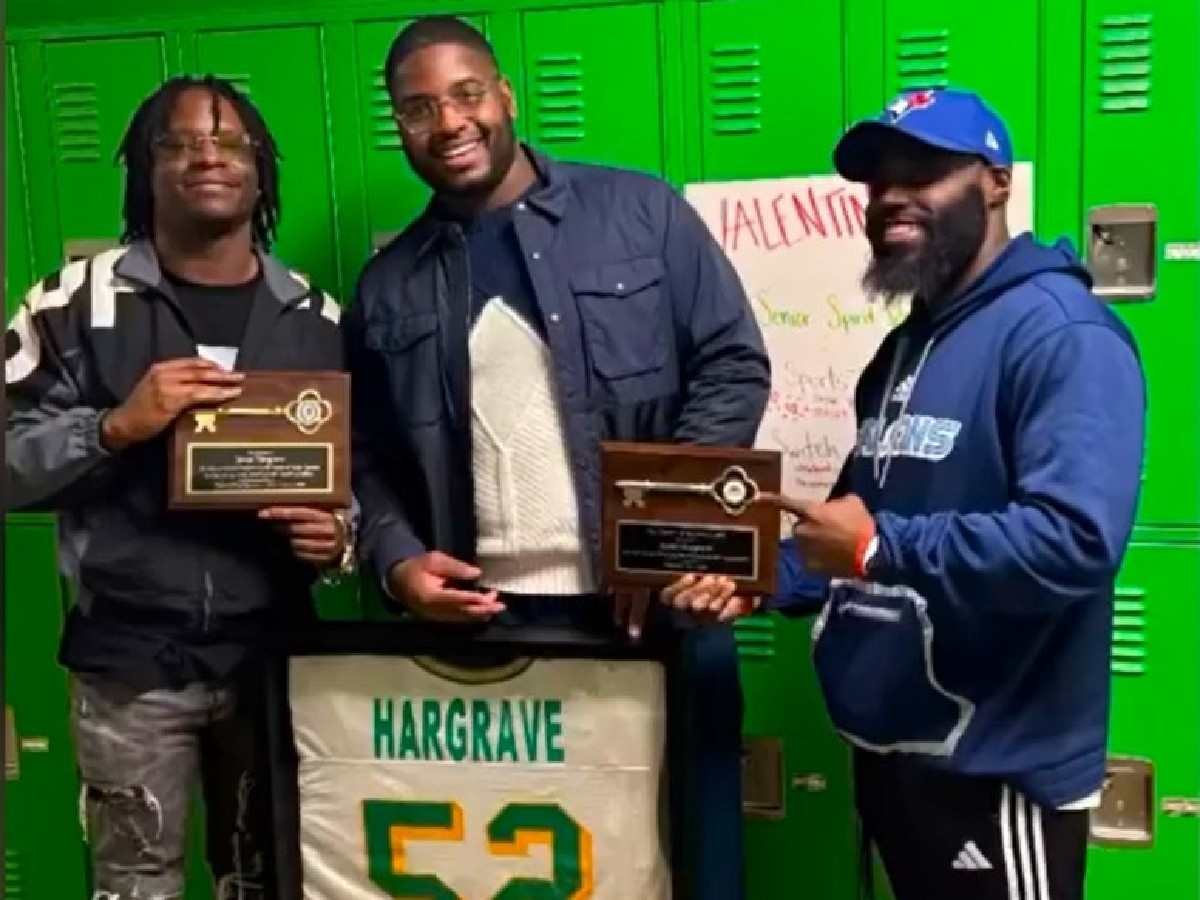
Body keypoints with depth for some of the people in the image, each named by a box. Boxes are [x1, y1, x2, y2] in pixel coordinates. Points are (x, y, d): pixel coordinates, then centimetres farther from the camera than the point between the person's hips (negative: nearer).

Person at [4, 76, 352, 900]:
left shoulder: (315, 317, 6)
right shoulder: (78, 301, -1)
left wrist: (341, 535, -7)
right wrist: (117, 425, -19)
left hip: (273, 652, 2)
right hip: (130, 659, -2)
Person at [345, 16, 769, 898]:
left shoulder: (639, 211, 1)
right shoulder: (389, 286, 10)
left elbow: (734, 366, -2)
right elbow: (371, 456, 14)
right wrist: (398, 558, -4)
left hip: (659, 607, -2)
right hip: (488, 620, 2)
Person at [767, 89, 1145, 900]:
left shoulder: (1062, 334, -17)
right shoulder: (906, 348, 13)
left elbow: (1074, 541, -30)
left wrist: (881, 549, -25)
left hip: (995, 771, -9)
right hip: (888, 754, 9)